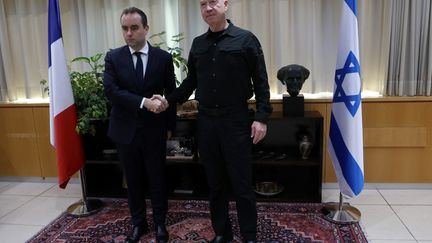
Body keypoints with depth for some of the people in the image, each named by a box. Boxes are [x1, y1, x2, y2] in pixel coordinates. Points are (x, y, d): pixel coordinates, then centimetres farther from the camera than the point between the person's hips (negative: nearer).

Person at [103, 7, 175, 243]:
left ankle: (160, 223, 30)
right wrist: (144, 102, -24)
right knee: (133, 181, 14)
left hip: (154, 130, -1)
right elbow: (111, 90, -14)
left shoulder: (163, 57, -2)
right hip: (126, 130, 1)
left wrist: (169, 125, 4)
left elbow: (171, 93, 3)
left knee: (157, 180, 11)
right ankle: (138, 223, 32)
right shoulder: (113, 57, -1)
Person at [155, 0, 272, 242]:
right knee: (215, 183, 13)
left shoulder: (246, 39, -3)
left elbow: (261, 81, -4)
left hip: (236, 120, -4)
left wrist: (261, 117, -10)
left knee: (242, 184, 4)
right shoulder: (198, 44, 10)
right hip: (206, 121, 4)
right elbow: (191, 81, 13)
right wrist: (169, 101, 1)